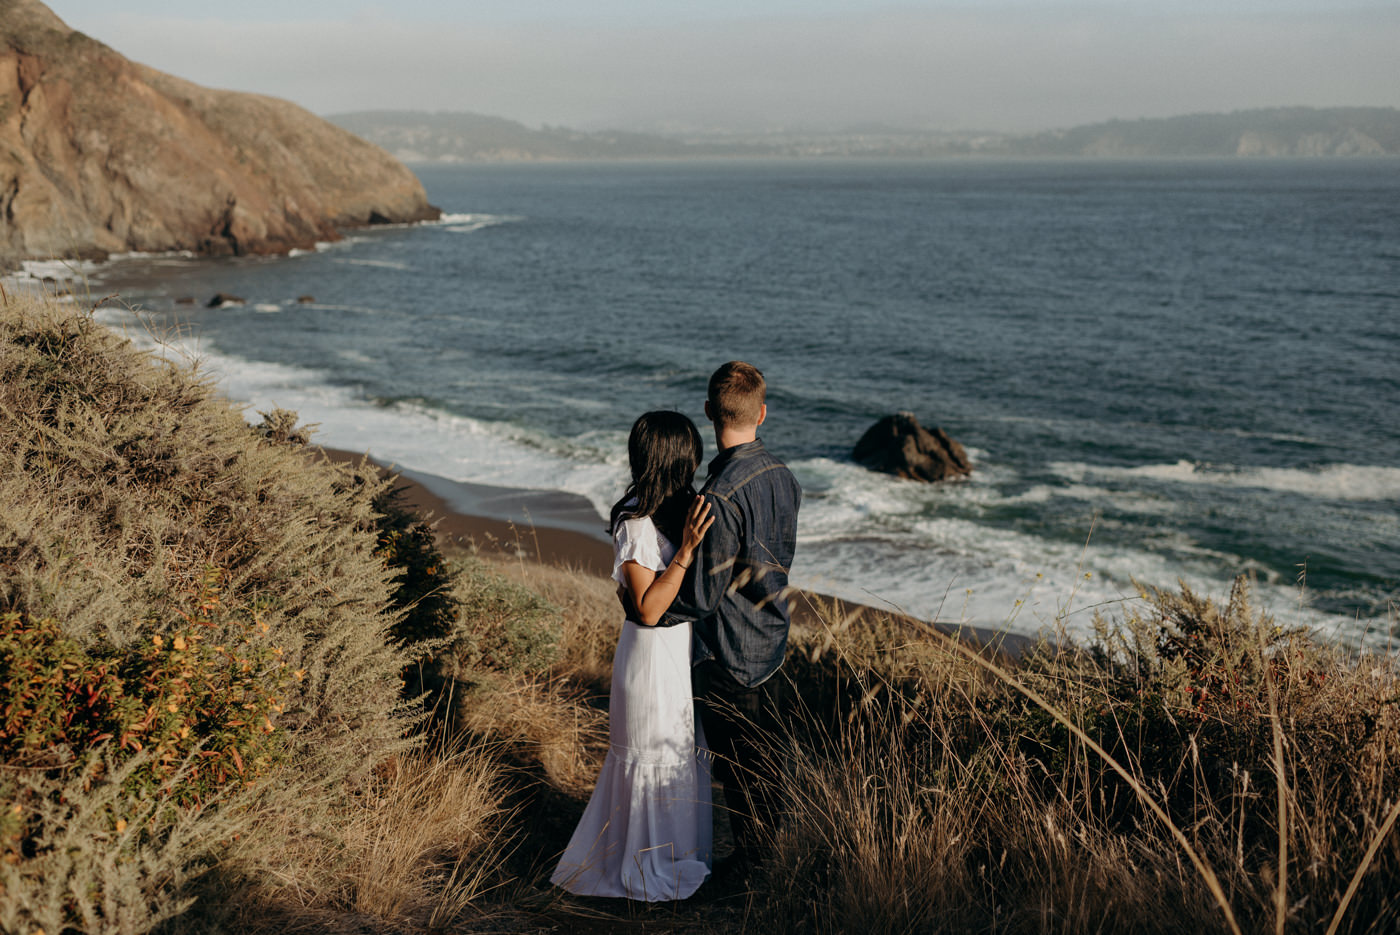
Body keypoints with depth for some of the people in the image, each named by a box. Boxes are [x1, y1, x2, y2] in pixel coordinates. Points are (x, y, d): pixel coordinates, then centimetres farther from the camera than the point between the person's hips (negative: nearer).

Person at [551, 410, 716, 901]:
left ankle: (681, 852, 42)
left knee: (682, 750, 22)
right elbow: (648, 608, -26)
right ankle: (649, 871, 26)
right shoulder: (635, 524, -24)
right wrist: (686, 552, -30)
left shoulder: (675, 509, 3)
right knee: (654, 759, 7)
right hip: (654, 656, -9)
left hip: (684, 648, 9)